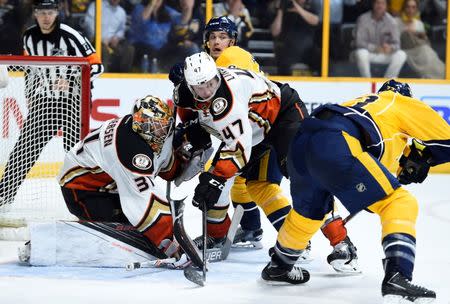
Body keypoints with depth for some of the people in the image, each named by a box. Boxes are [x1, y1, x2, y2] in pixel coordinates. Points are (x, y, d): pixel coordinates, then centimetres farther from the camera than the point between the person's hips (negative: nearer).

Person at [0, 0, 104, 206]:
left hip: (73, 100, -5)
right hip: (44, 100, 5)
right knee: (24, 148, 3)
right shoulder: (29, 36, 1)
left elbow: (96, 66, -17)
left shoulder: (70, 37, -18)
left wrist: (72, 81, -28)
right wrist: (30, 95, 15)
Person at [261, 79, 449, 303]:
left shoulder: (364, 102, 40)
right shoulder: (407, 104, 22)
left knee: (308, 211, 34)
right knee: (400, 204, -2)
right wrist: (419, 156, 32)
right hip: (337, 146, -8)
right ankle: (396, 277, -19)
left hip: (301, 142, 8)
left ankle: (278, 266, 52)